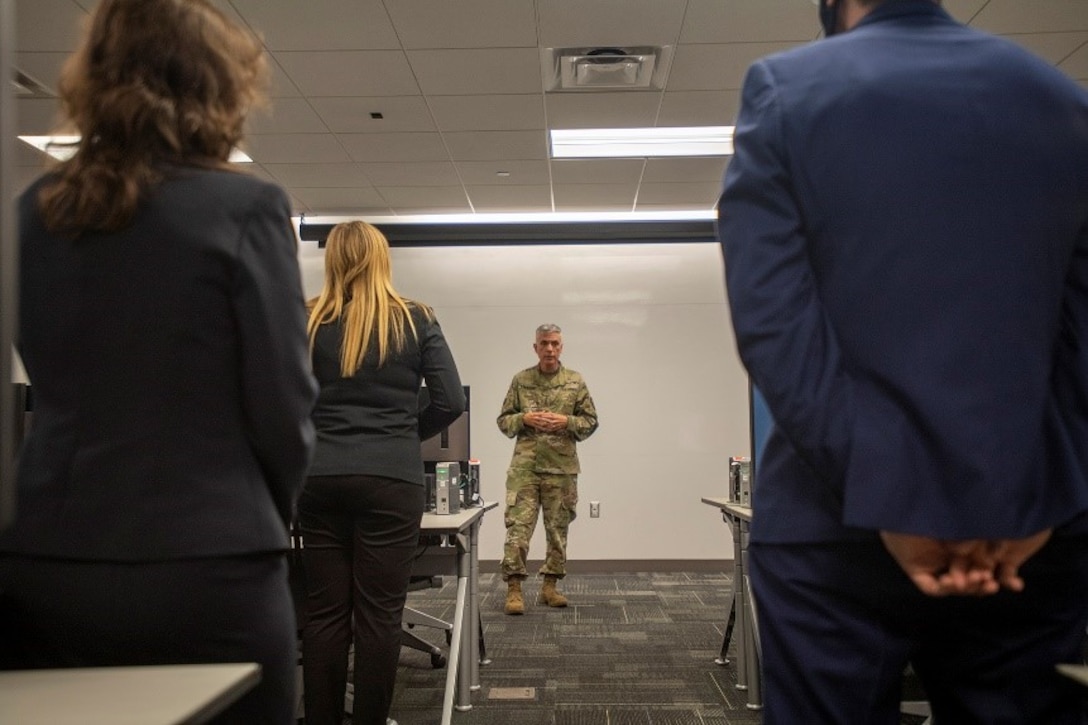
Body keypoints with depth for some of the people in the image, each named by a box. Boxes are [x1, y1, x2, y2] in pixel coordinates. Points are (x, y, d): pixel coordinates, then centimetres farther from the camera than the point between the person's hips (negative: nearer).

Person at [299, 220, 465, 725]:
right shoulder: (416, 321, 1)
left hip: (319, 479, 2)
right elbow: (451, 402, -1)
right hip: (390, 480, -2)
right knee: (379, 613, 3)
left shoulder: (309, 321, 3)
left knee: (323, 611, 8)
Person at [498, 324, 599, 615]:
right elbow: (503, 420, 9)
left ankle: (550, 585, 20)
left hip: (562, 467, 1)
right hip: (525, 465, -1)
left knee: (558, 528, 8)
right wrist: (524, 419, -11)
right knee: (518, 525, -7)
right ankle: (514, 588, -2)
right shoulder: (520, 380, 6)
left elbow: (591, 421, 6)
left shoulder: (575, 381, 6)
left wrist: (567, 422, -12)